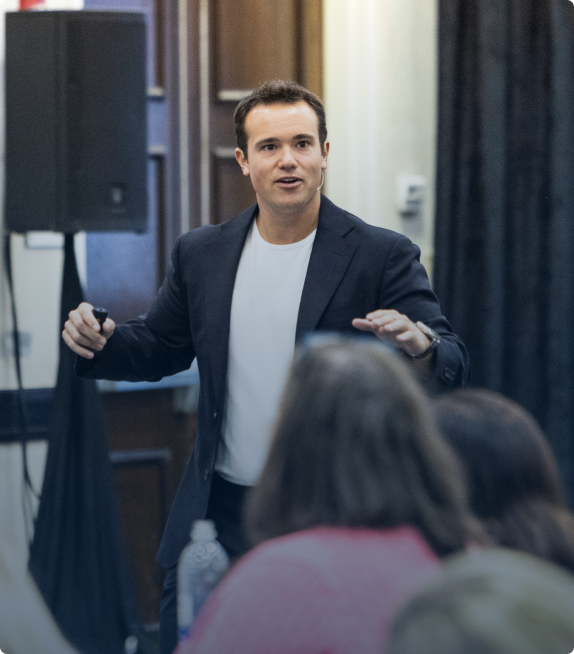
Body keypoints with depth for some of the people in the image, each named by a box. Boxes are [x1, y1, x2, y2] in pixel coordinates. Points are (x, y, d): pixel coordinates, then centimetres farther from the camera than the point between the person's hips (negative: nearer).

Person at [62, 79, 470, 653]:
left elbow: (454, 369, -11)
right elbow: (160, 347, 18)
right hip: (219, 515, 3)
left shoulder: (383, 256, -6)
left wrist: (419, 344, -34)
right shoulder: (201, 253, 7)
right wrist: (99, 342, -4)